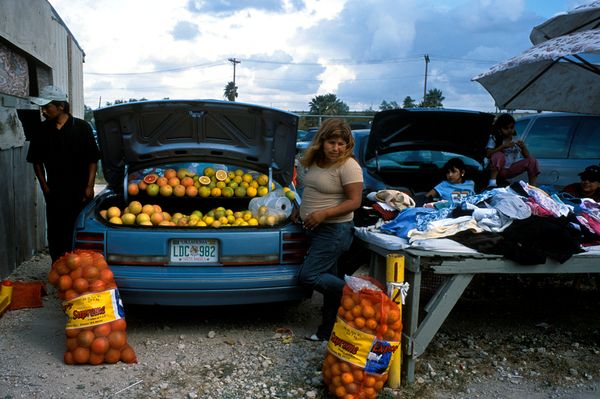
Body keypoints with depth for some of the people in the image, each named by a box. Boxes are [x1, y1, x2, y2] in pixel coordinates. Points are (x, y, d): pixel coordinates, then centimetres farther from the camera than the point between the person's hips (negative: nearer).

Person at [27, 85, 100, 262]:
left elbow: (92, 160, -3)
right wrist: (44, 185, 4)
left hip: (80, 192, -3)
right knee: (56, 234, 7)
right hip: (54, 193, 3)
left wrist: (89, 186, -9)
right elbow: (36, 161, 12)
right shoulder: (42, 130, 4)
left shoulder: (82, 128, -4)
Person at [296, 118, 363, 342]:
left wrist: (323, 214, -24)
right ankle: (327, 332, 23)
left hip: (334, 230, -8)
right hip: (316, 230, 8)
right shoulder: (316, 162, 8)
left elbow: (354, 201, -19)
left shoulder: (348, 166, -16)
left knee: (308, 277, -11)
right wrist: (302, 211, 13)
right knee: (329, 280, 13)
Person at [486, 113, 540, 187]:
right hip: (499, 170, -3)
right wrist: (503, 146, -31)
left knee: (532, 160, -12)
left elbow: (527, 156, -1)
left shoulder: (516, 140, 3)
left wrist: (523, 147, -21)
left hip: (512, 170, 4)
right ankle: (492, 182, -32)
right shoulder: (494, 139, -5)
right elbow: (488, 154, -21)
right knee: (498, 155, -31)